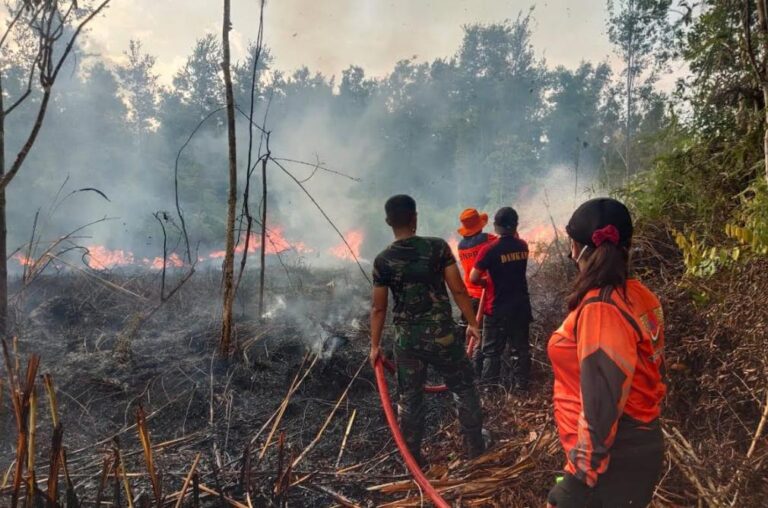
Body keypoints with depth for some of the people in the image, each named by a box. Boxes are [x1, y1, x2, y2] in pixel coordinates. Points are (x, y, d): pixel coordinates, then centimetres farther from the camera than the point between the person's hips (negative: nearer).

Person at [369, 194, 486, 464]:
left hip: (406, 339, 1)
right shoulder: (438, 247, -9)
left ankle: (413, 457, 24)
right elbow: (458, 289, -7)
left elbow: (378, 308, -1)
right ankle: (475, 448, 26)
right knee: (464, 388, 18)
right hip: (442, 333, -1)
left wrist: (375, 345, 9)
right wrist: (472, 322, 5)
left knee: (409, 399, 14)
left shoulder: (382, 261, -5)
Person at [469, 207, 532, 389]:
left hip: (497, 309, -4)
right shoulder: (522, 246, 0)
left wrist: (485, 282, 6)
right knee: (520, 348, 15)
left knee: (492, 351, 6)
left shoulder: (490, 249, -16)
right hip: (521, 306, 5)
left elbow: (473, 278, -15)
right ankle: (521, 386, 20)